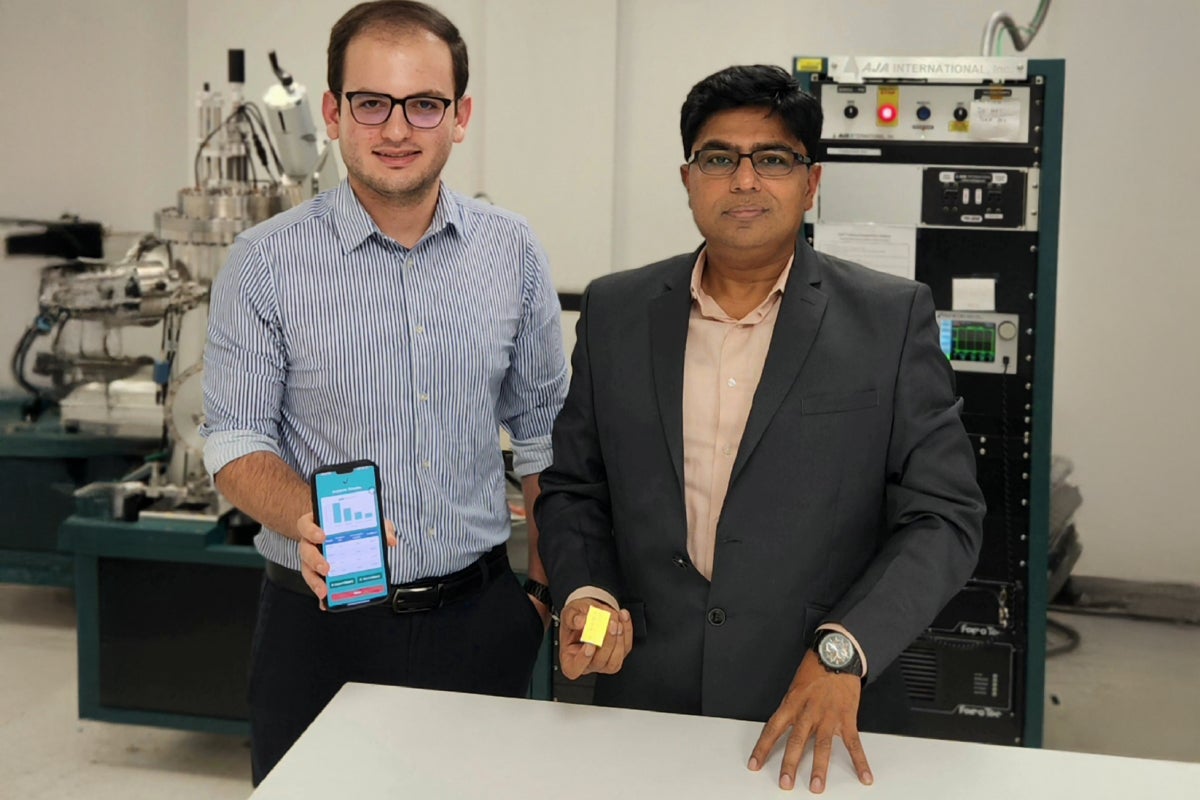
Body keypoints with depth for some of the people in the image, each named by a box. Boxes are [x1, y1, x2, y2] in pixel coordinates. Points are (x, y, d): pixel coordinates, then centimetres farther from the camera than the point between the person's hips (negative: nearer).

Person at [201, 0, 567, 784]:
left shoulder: (513, 251, 1)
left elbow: (542, 430, 9)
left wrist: (549, 580, 7)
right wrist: (309, 522, -25)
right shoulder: (265, 264, -7)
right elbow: (237, 438, -6)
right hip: (322, 623, -2)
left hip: (479, 616, 2)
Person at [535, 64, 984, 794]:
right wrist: (587, 593, -9)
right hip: (647, 703, 2)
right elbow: (572, 490, 9)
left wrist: (841, 652, -20)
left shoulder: (892, 318, -6)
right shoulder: (615, 311, 2)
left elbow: (944, 515, -8)